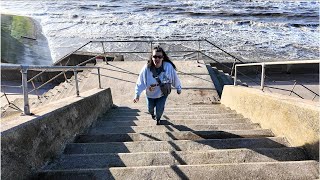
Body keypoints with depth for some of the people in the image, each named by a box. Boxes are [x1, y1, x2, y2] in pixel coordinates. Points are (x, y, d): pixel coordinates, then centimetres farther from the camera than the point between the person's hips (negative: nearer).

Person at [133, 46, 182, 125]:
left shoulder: (169, 67, -27)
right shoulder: (147, 68, -29)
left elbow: (175, 78, -10)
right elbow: (140, 82, -18)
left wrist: (178, 88, 3)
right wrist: (137, 94, -18)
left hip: (162, 94, 0)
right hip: (150, 94, 1)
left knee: (160, 109, 6)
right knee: (150, 108, 21)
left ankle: (158, 118, 46)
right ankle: (152, 114, 64)